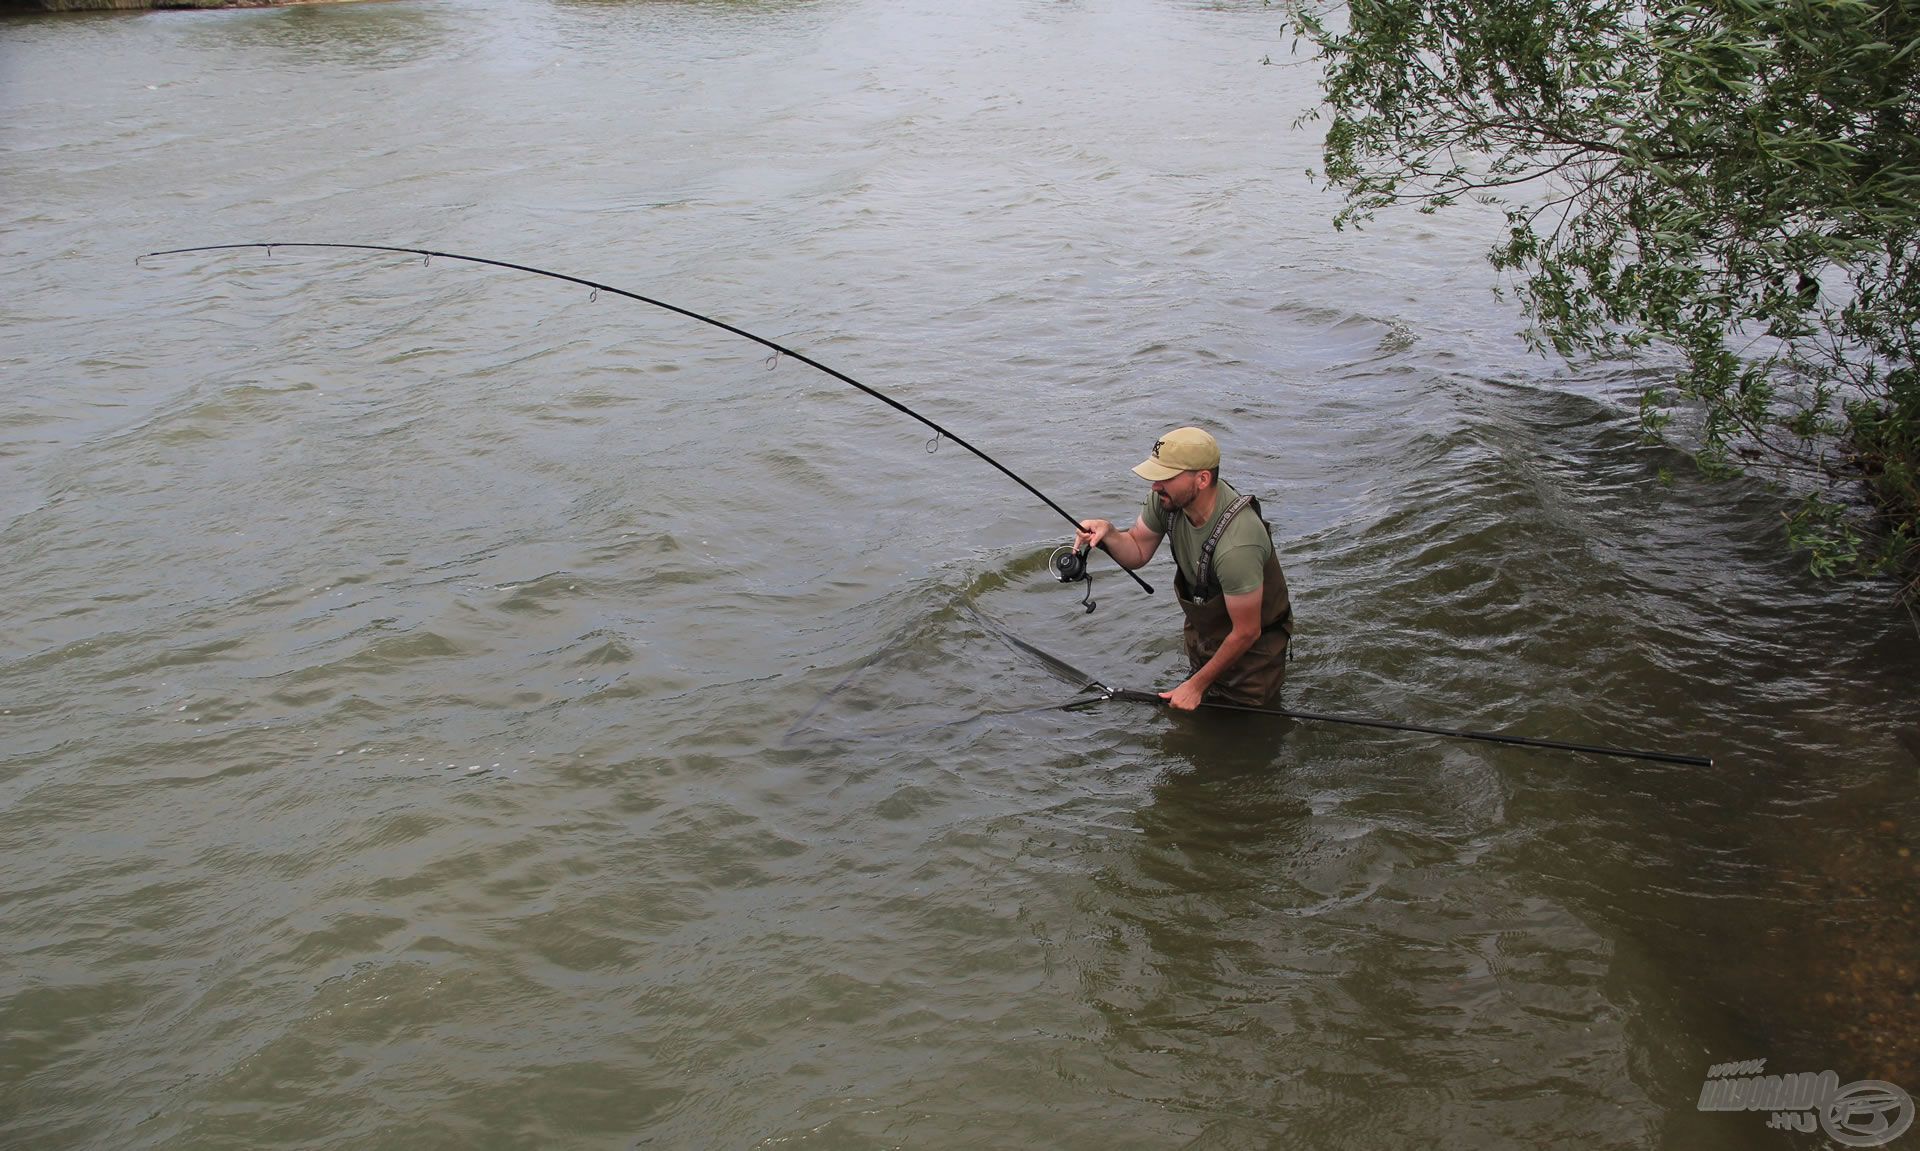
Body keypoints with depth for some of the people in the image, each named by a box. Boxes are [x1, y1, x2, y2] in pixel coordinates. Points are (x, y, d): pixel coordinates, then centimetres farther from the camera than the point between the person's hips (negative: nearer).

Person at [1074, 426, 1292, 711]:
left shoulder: (1236, 544, -40)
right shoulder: (1166, 499, -19)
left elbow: (1246, 633, -29)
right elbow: (1137, 553, -3)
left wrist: (1197, 685, -18)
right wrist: (1107, 532, -26)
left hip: (1253, 646, -7)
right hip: (1202, 630, 7)